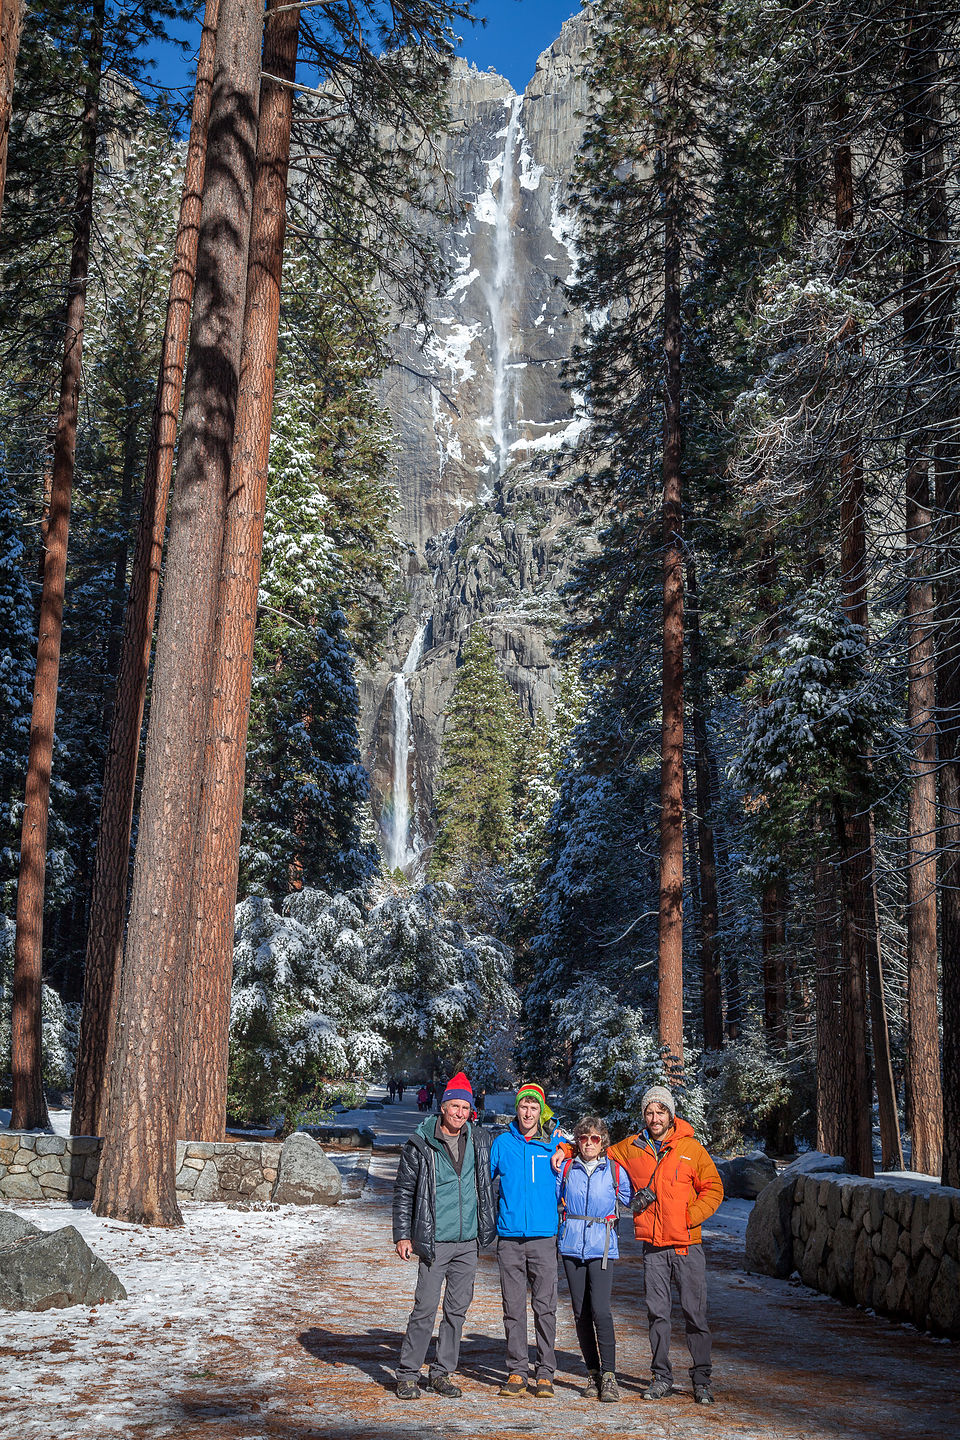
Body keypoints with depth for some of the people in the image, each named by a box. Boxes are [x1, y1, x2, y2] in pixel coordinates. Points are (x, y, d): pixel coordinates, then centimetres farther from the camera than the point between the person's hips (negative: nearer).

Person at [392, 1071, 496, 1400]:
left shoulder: (479, 1142, 7)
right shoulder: (420, 1145, -4)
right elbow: (404, 1191, 1)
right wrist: (402, 1235, -4)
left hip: (468, 1241, 4)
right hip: (434, 1241, -4)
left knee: (458, 1309, 9)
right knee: (425, 1308, -5)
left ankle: (442, 1373, 20)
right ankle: (408, 1374, 8)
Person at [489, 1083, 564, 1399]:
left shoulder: (555, 1144, 3)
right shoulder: (502, 1143, 4)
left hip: (544, 1236, -1)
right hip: (509, 1238, 1)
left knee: (545, 1306, 0)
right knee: (513, 1308, 4)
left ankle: (545, 1374, 8)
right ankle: (517, 1371, 12)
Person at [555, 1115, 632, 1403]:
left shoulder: (616, 1171, 2)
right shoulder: (565, 1168, 5)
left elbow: (627, 1201, 18)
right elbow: (554, 1199, 17)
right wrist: (568, 1221, 11)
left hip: (602, 1247, -2)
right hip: (571, 1246, 2)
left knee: (600, 1310, -15)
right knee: (581, 1313, 3)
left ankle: (608, 1375, -8)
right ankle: (593, 1373, 14)